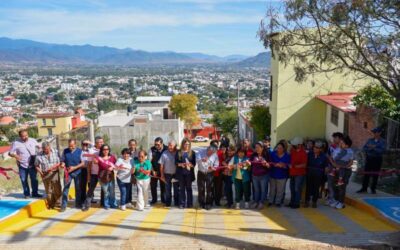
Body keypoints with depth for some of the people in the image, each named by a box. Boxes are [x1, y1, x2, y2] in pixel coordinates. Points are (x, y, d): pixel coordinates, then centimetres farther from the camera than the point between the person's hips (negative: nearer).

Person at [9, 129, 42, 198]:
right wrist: (15, 155, -26)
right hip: (22, 166, -1)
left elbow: (39, 147, 12)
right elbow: (10, 153, -5)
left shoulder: (32, 140, -5)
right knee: (24, 180, 10)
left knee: (34, 179, 9)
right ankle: (26, 194, 28)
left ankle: (35, 193, 25)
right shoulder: (16, 143, -12)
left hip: (32, 165, 1)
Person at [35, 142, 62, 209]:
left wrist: (53, 167, -18)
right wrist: (39, 171, -10)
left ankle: (58, 204, 17)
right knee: (48, 191, 9)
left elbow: (60, 162, -3)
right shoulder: (39, 155, -4)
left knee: (57, 190, 4)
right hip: (45, 175, 0)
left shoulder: (56, 152, -6)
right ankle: (51, 205, 23)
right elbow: (37, 165, 6)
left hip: (55, 173, 0)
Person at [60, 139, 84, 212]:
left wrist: (74, 167, -17)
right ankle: (63, 205, 4)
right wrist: (63, 164, -17)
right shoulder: (65, 151, 1)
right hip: (67, 172, 1)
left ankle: (78, 204, 22)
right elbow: (62, 161, 6)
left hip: (77, 173, -1)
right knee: (65, 188, -2)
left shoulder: (80, 151, -5)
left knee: (78, 189, 9)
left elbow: (83, 163, -7)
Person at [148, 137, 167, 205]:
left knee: (163, 185, 9)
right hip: (154, 171, 0)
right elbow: (149, 161, -8)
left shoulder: (166, 149, -11)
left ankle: (163, 199, 25)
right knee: (153, 185, 6)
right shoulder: (152, 149, -10)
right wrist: (153, 171, -13)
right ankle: (154, 199, 22)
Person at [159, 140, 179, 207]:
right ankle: (167, 203, 21)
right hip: (167, 174, 0)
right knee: (167, 189, 9)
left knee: (176, 190, 10)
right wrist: (162, 175, -2)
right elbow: (161, 165, -1)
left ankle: (177, 203, 23)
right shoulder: (165, 153, -4)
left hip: (176, 174, 0)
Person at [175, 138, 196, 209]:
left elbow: (194, 163, 2)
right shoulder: (178, 152, 4)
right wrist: (181, 164, -16)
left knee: (189, 188, 6)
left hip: (189, 173, 0)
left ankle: (189, 203, 14)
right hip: (180, 173, 1)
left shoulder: (192, 152, 3)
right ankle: (182, 203, 12)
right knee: (182, 188, 6)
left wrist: (190, 165, -18)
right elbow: (176, 162, 2)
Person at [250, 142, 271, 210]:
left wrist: (266, 164, -28)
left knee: (263, 189, 8)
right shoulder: (253, 155, 0)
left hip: (264, 176, -3)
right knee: (256, 189, 15)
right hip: (255, 175, 3)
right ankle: (256, 202, 27)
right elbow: (250, 163, 5)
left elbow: (269, 165, -8)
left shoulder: (266, 155, -10)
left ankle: (261, 203, 21)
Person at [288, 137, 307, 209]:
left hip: (299, 174, -7)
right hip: (292, 173, 7)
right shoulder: (292, 150, 2)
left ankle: (296, 203, 11)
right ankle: (292, 202, 26)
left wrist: (294, 166, -26)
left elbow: (304, 165, -19)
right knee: (292, 189, 14)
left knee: (297, 189, 0)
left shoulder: (303, 153, -16)